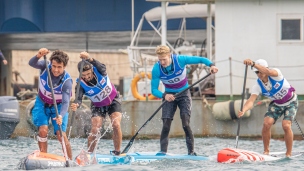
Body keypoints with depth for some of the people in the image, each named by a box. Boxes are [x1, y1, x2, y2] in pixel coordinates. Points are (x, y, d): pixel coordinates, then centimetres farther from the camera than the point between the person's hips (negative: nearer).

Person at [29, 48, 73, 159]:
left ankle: (70, 161, -1)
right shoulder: (45, 67, -19)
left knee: (61, 135, -14)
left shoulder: (67, 81, -27)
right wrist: (38, 56, -58)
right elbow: (32, 63, -37)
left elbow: (65, 102, -34)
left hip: (58, 106, -2)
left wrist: (61, 116, -52)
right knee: (43, 130, -19)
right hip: (42, 104, 2)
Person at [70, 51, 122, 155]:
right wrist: (76, 105, -60)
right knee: (95, 129, -16)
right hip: (98, 106, 0)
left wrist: (90, 59, -65)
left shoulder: (99, 71, -24)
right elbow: (79, 98, -35)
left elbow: (102, 67, -47)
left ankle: (117, 153, -7)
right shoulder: (81, 84, -24)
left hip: (113, 101, 0)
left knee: (116, 125, -18)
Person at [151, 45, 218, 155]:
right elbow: (154, 90, -14)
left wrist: (211, 65, -33)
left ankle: (191, 152, -9)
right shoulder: (156, 69, -17)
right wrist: (164, 95, -33)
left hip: (184, 95, -1)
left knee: (185, 124, -14)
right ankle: (163, 152, -4)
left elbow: (200, 60, -14)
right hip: (169, 96, 1)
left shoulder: (180, 60, -21)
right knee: (166, 126, -10)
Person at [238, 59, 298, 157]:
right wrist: (243, 110, -50)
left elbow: (268, 72, -53)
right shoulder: (258, 86, -18)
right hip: (276, 104, 4)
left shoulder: (276, 73, -29)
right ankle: (266, 151, -1)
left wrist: (253, 64, -65)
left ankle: (289, 154, -11)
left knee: (286, 125, -23)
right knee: (267, 123, -17)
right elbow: (251, 100, -29)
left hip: (291, 103, -4)